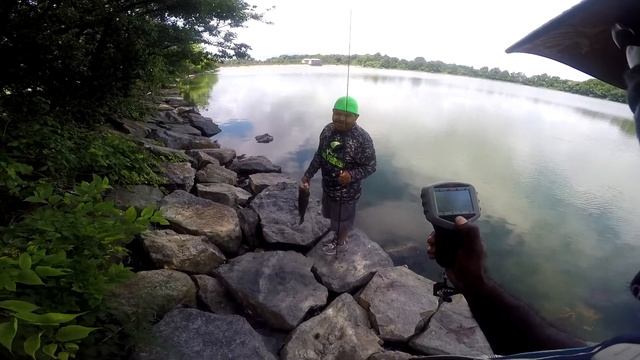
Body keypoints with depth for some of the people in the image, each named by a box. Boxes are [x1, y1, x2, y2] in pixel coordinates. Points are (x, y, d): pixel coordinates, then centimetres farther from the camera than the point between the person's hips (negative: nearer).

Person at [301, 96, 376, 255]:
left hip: (346, 191, -6)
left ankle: (340, 242, 47)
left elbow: (370, 166, -20)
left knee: (343, 218, 19)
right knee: (332, 214, 28)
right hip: (327, 186, 6)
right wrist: (308, 175, 4)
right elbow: (320, 154, 5)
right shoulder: (328, 129, -7)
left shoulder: (362, 139, -27)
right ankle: (339, 234, 56)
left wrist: (351, 175, -37)